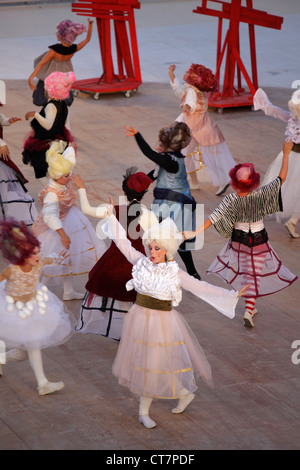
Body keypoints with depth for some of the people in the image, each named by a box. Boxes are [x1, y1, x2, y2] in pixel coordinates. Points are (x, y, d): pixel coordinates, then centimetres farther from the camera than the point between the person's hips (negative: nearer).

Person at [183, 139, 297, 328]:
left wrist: (195, 232, -25)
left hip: (239, 239, 1)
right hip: (259, 240, -1)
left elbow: (214, 217, -26)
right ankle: (249, 311, -4)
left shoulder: (232, 199, -22)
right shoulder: (261, 194, -22)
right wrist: (286, 154, -13)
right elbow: (282, 178, -17)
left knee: (243, 272, 21)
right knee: (254, 274, 7)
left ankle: (250, 307, 34)